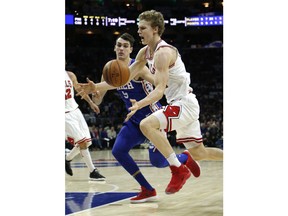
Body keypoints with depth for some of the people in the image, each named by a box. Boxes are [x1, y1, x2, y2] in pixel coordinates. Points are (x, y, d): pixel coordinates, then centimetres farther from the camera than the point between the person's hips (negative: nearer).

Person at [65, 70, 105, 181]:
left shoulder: (70, 75, 5)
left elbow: (79, 89, 20)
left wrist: (91, 103, 22)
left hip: (75, 110, 7)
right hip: (65, 115, -7)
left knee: (86, 142, 7)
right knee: (82, 142, -13)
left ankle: (67, 159, 31)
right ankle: (93, 172, -7)